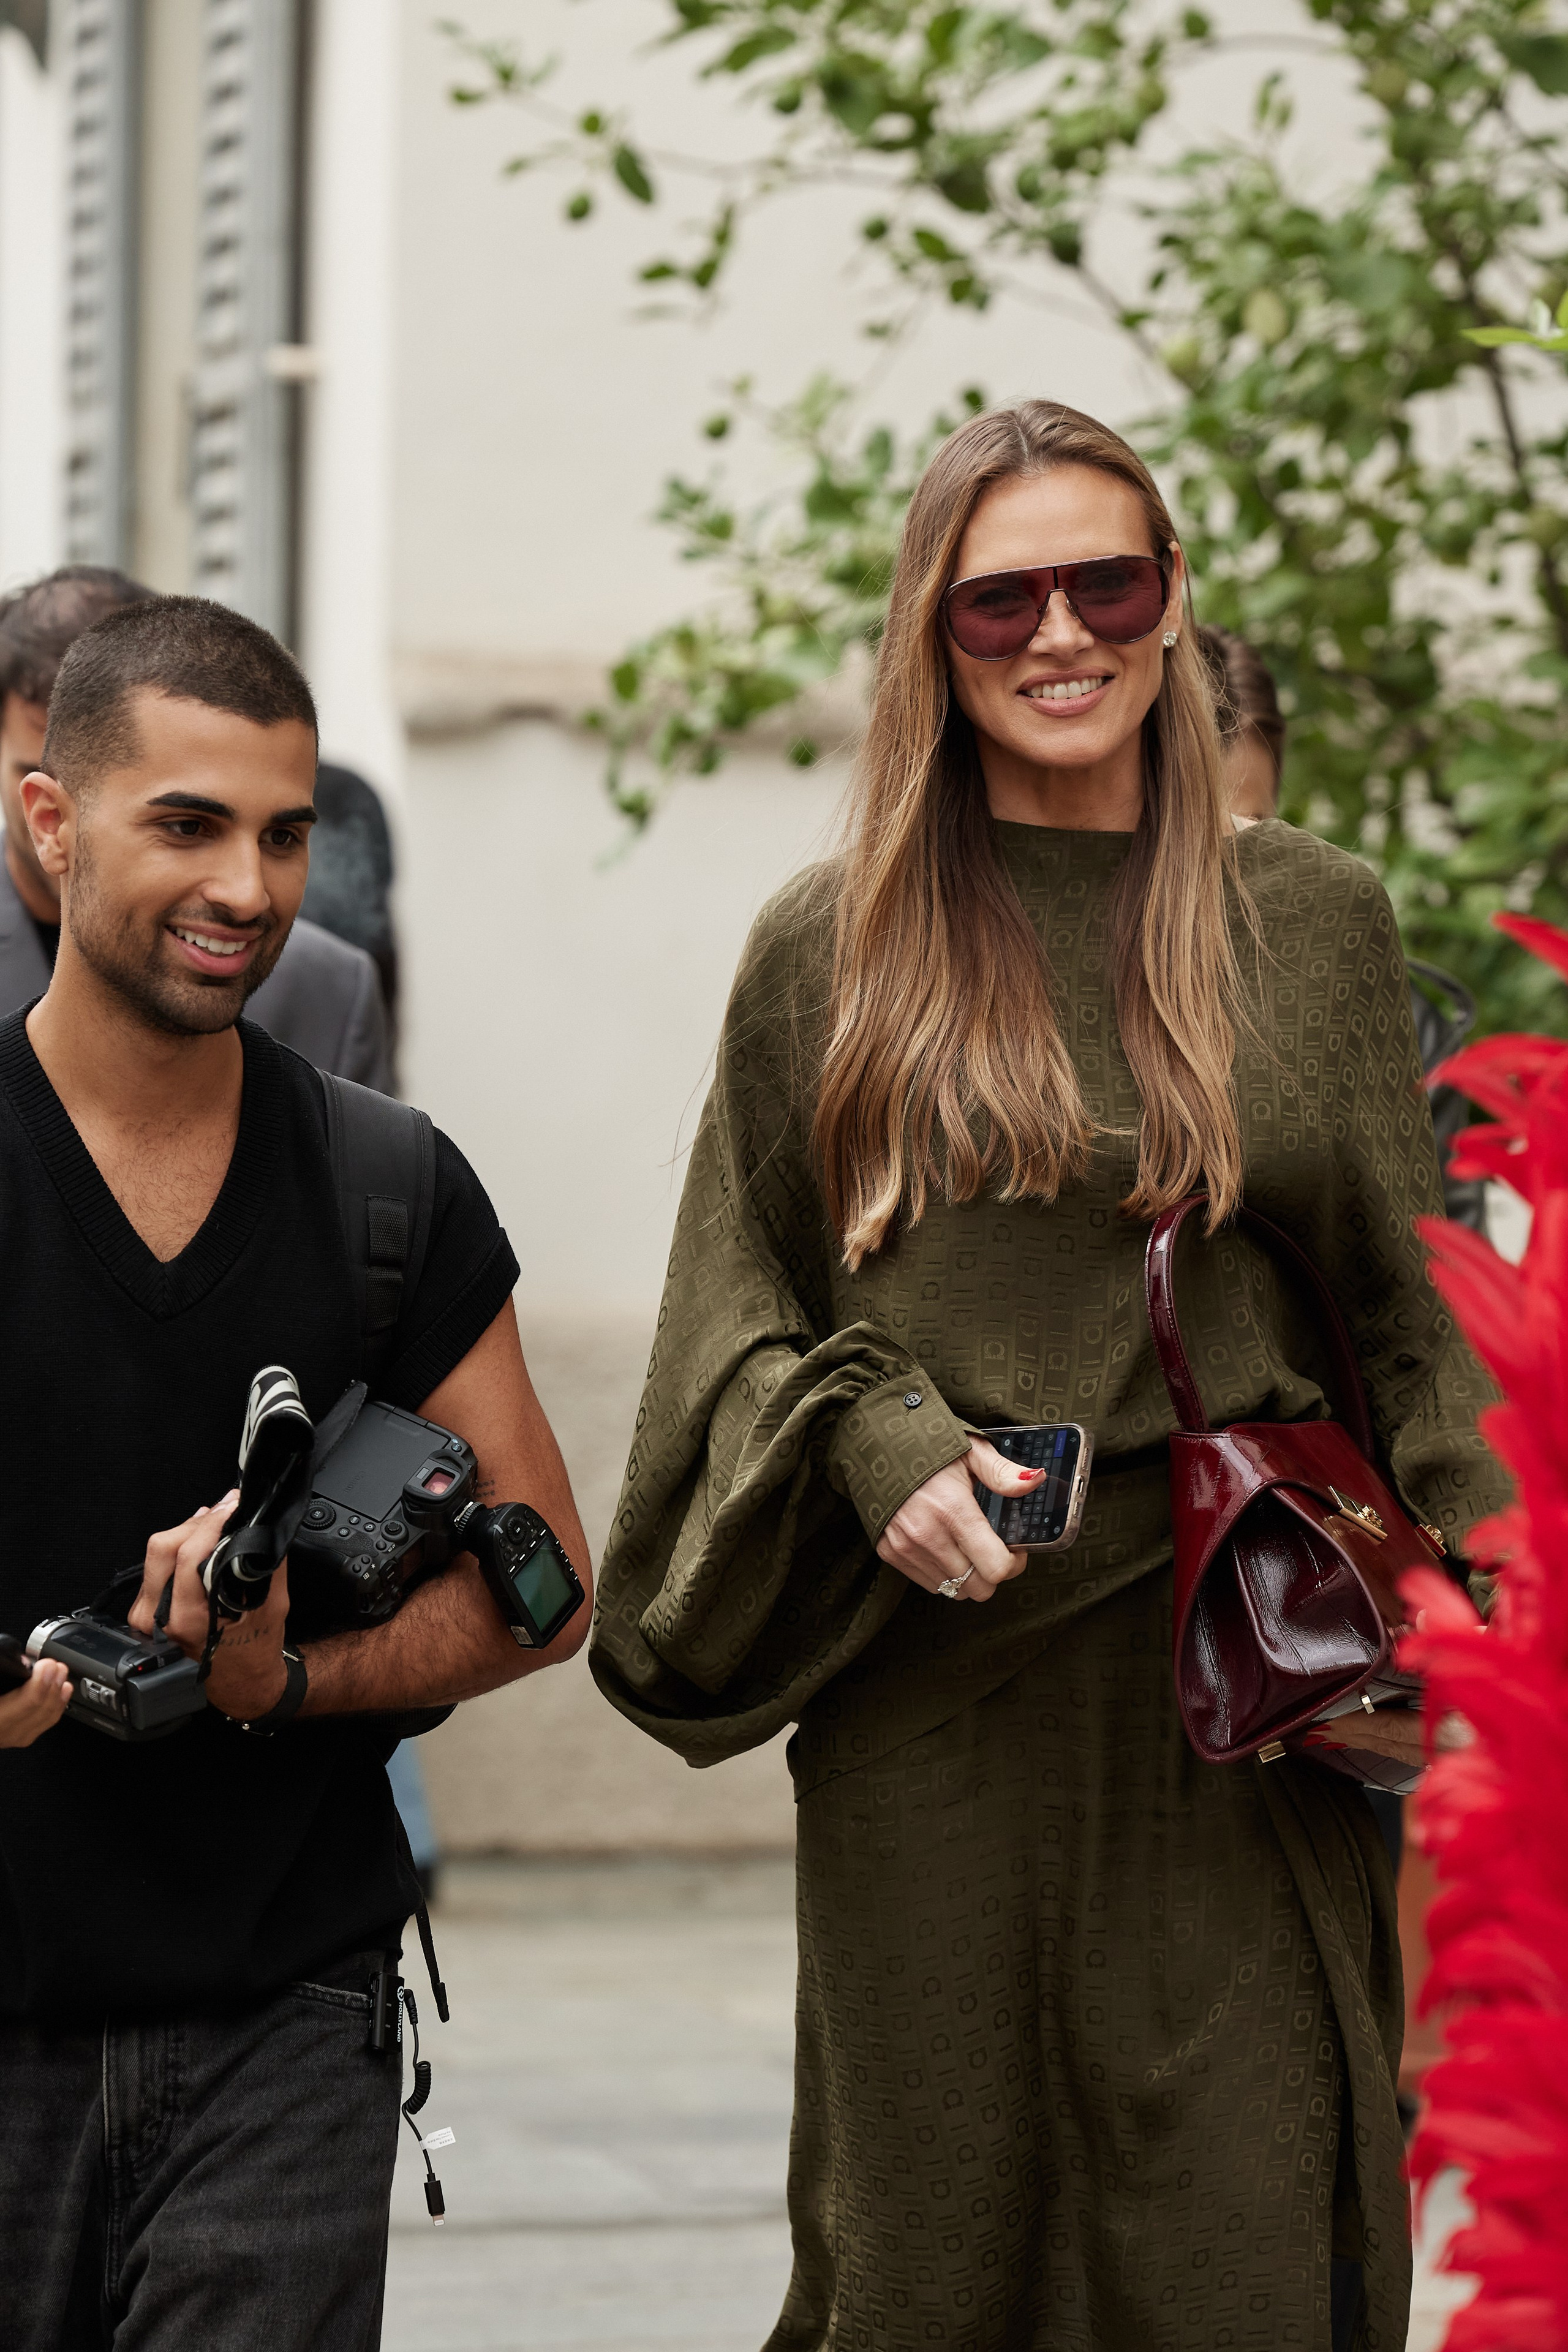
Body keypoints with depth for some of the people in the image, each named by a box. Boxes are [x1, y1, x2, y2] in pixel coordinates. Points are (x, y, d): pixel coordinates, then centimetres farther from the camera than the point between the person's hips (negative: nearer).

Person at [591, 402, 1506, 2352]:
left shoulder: (1314, 919, 8)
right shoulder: (828, 952, 5)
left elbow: (1403, 1308, 11)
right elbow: (738, 1318, 8)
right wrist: (871, 1444, -12)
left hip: (1250, 1713, 1)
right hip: (934, 1713, 0)